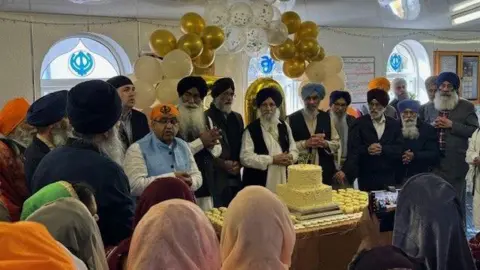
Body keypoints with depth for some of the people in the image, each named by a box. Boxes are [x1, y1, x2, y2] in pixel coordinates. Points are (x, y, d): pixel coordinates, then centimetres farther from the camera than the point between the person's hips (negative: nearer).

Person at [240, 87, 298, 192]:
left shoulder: (284, 126, 12)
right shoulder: (251, 129, -4)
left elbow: (294, 150, 18)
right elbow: (246, 158, -11)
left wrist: (290, 157, -6)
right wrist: (272, 160, -15)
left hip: (283, 179, 4)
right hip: (260, 182, -4)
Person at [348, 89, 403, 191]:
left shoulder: (394, 124, 8)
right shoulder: (360, 123, 2)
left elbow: (400, 149, 0)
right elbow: (353, 148, -5)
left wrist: (382, 149, -15)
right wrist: (367, 149, -22)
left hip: (388, 177, 2)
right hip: (366, 177, -2)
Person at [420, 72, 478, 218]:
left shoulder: (467, 106, 1)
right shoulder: (429, 107, 12)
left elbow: (474, 130, -6)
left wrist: (452, 125, -15)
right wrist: (432, 125, -7)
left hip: (456, 162, -3)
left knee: (457, 200, 6)